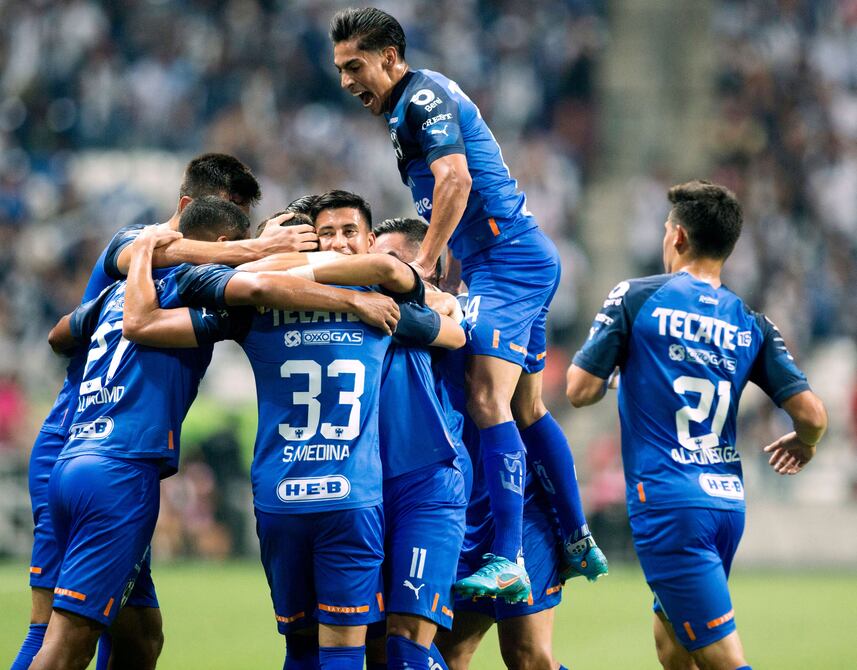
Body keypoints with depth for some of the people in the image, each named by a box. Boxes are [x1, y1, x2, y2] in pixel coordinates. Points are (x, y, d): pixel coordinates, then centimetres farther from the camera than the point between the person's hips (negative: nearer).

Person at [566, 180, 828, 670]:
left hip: (667, 502, -5)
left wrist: (615, 372, 20)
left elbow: (581, 391, -3)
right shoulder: (752, 324, 7)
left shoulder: (635, 298, -2)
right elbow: (811, 413, 0)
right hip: (728, 502, 5)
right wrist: (805, 445, 24)